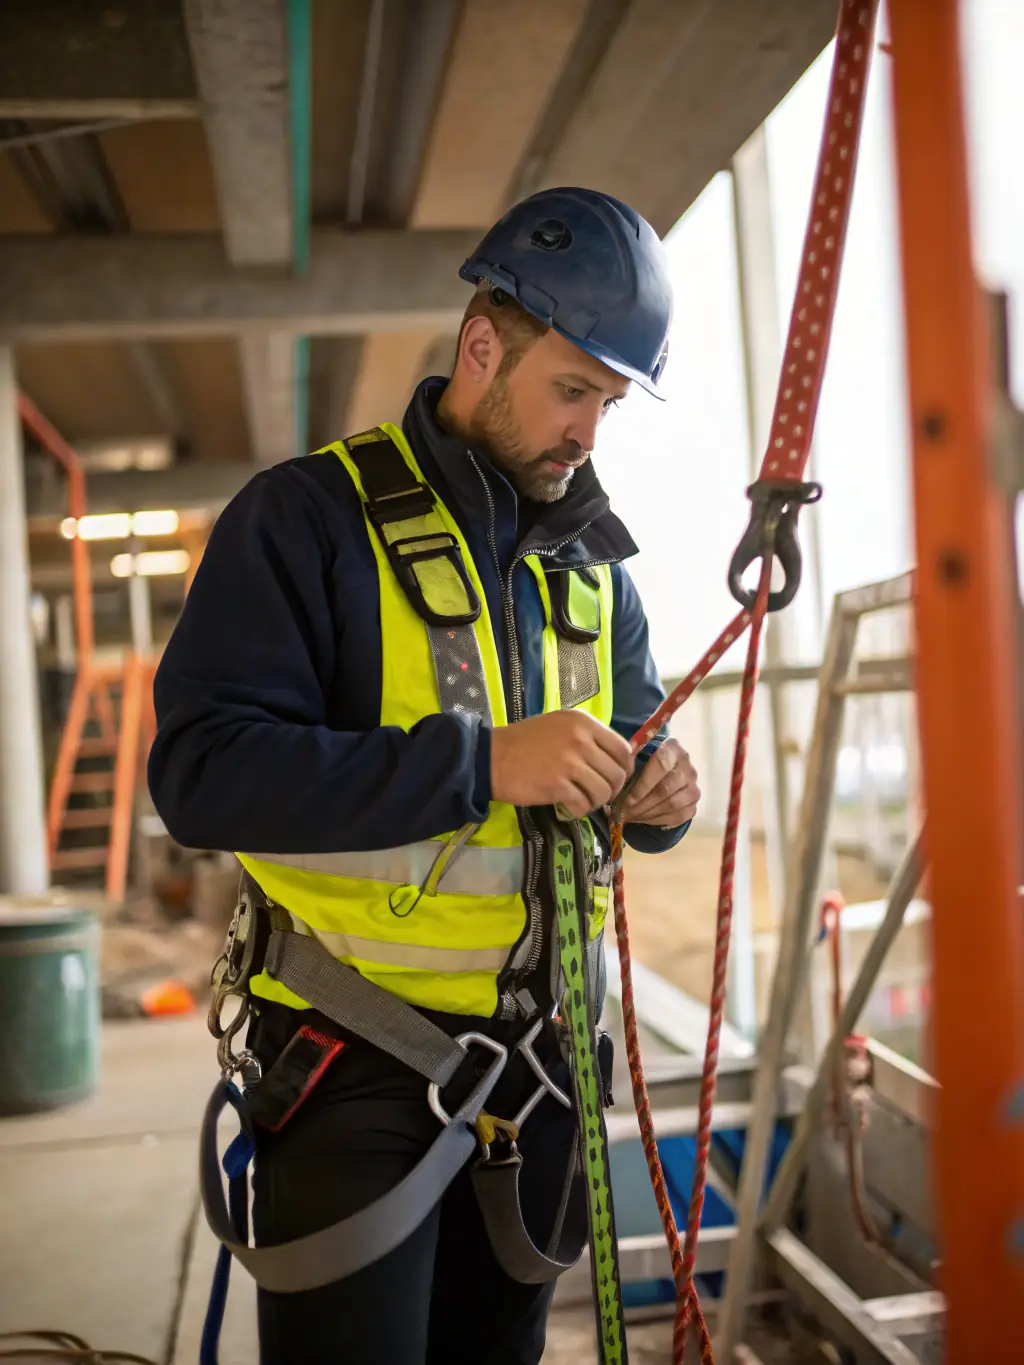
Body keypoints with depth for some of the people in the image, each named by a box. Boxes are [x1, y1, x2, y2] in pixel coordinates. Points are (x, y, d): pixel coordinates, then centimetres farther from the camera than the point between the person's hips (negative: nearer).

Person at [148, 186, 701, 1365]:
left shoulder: (592, 561, 9)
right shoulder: (309, 515, -11)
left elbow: (633, 737, 19)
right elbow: (199, 770, -21)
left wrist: (654, 793, -6)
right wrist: (482, 760, -29)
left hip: (538, 1054, 6)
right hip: (354, 1060, -6)